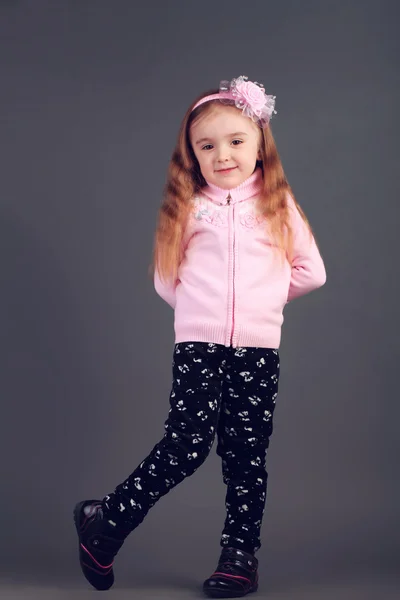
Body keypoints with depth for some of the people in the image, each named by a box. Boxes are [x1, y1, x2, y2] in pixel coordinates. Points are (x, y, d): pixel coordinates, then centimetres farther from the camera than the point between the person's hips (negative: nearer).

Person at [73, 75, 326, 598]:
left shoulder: (278, 207, 9)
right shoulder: (189, 209, 7)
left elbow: (311, 272, 12)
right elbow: (165, 279, 10)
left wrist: (261, 298, 13)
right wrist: (204, 307, 10)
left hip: (259, 348, 1)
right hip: (198, 344, -1)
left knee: (246, 453, 3)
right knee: (187, 444, -7)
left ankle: (241, 556, 12)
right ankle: (105, 524, 8)